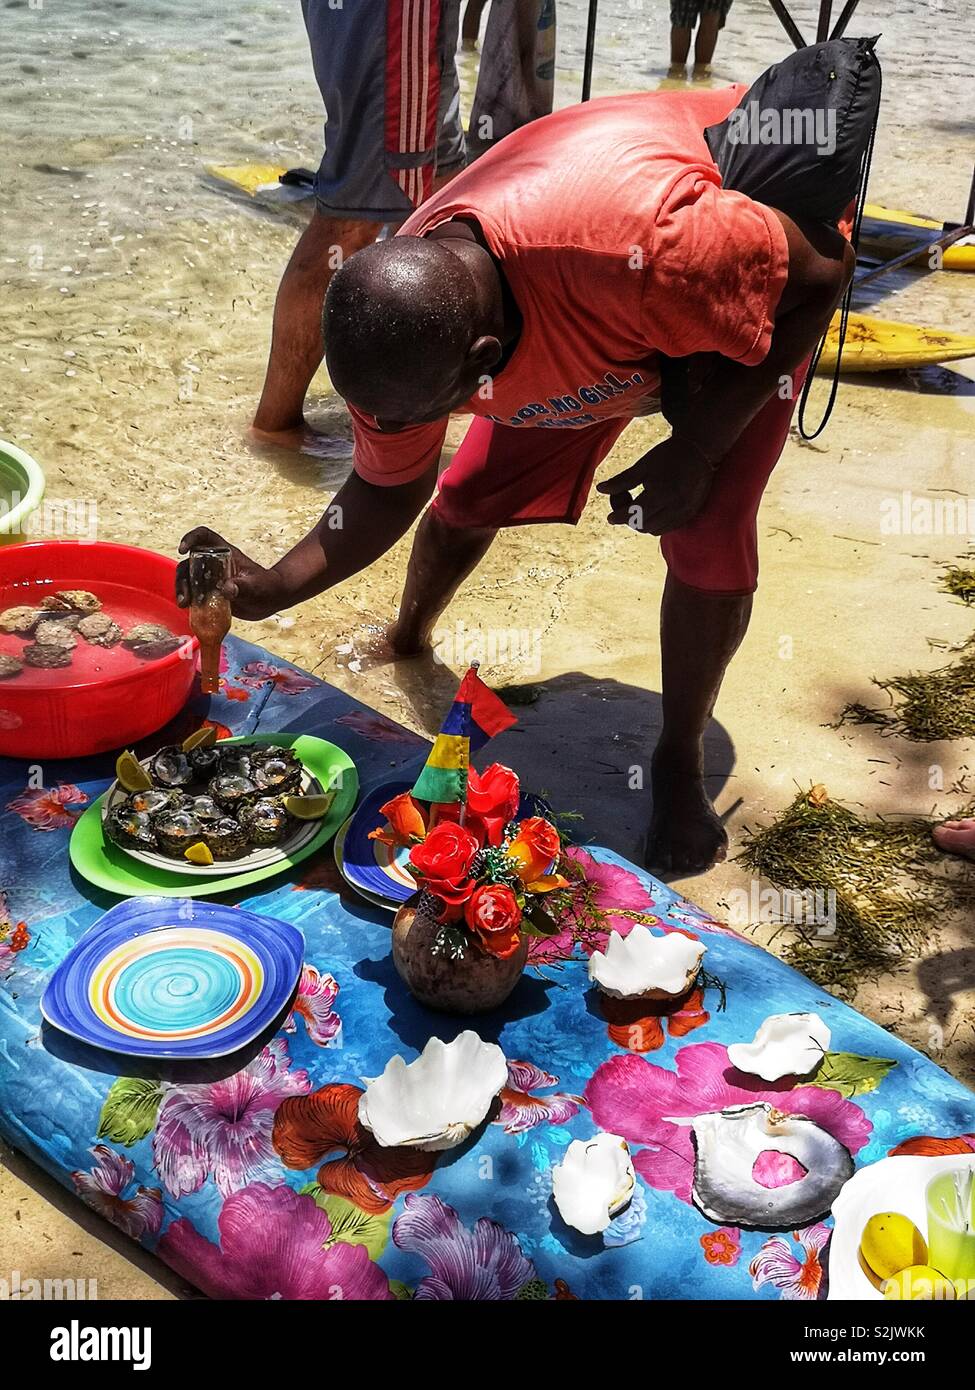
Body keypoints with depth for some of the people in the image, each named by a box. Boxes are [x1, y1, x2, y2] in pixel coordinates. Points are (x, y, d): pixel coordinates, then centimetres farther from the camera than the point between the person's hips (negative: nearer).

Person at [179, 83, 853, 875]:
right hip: (593, 330, 4)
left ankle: (681, 767, 5)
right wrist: (274, 587, -26)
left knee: (707, 535, -18)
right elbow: (389, 490, -11)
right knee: (472, 493, 1)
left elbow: (820, 276, -30)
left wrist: (693, 453, -31)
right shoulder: (402, 327, -29)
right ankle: (408, 639, 34)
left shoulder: (637, 244, -48)